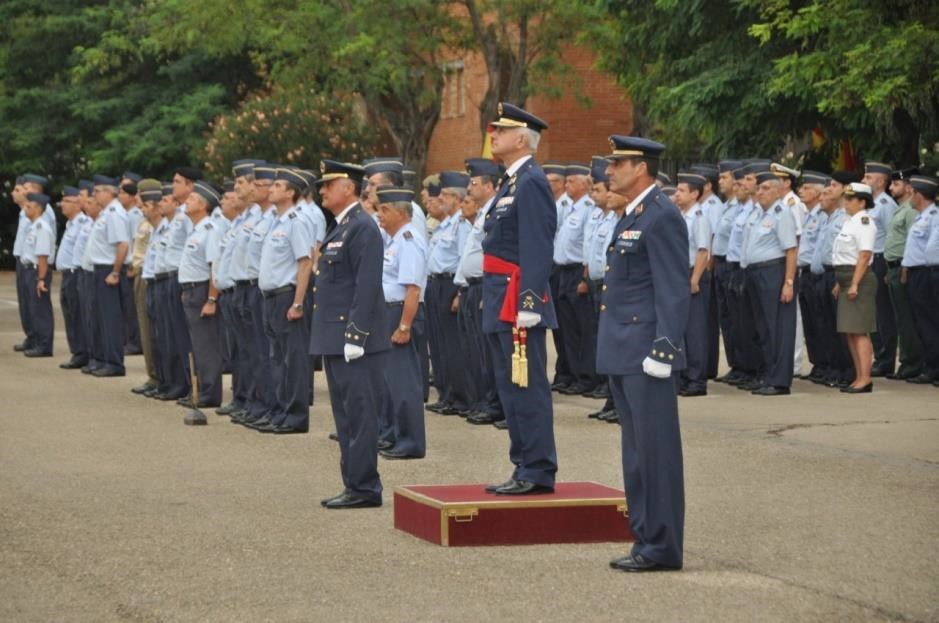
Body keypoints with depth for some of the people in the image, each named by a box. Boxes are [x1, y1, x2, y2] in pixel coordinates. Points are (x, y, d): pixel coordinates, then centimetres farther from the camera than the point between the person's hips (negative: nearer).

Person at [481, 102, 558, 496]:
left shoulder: (531, 183, -14)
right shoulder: (511, 182, 18)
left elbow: (537, 251, -20)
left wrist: (528, 304, -25)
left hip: (518, 301, -10)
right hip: (501, 304, 10)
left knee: (527, 388, -7)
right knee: (511, 389, 13)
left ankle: (538, 473, -4)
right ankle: (525, 468, 19)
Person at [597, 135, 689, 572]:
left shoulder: (662, 217, -13)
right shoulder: (632, 217, 18)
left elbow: (674, 291, -17)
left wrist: (662, 351, -22)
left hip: (646, 354, -10)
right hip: (624, 355, 10)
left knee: (655, 451, -6)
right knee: (636, 454, 13)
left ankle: (662, 547, -2)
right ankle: (646, 540, 18)